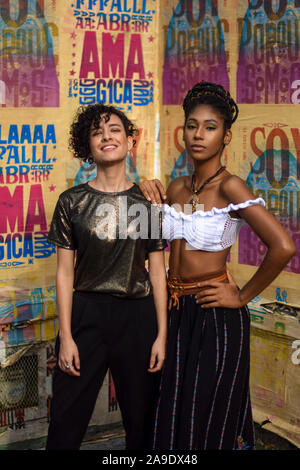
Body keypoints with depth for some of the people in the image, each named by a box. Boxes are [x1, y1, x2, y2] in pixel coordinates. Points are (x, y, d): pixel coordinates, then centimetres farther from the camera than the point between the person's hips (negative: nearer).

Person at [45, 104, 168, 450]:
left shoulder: (148, 201, 2)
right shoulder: (72, 201, 0)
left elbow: (157, 271, 4)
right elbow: (65, 272, 0)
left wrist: (161, 334, 0)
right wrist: (66, 336, -4)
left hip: (138, 316, 1)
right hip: (85, 315, 0)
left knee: (141, 418, 11)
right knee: (66, 420, 6)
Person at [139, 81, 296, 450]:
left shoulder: (229, 187, -15)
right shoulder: (177, 187, 5)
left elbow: (282, 247, -25)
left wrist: (242, 296, -15)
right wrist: (148, 196, 0)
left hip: (216, 318, -6)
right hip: (176, 312, 6)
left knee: (207, 422, 8)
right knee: (171, 417, 16)